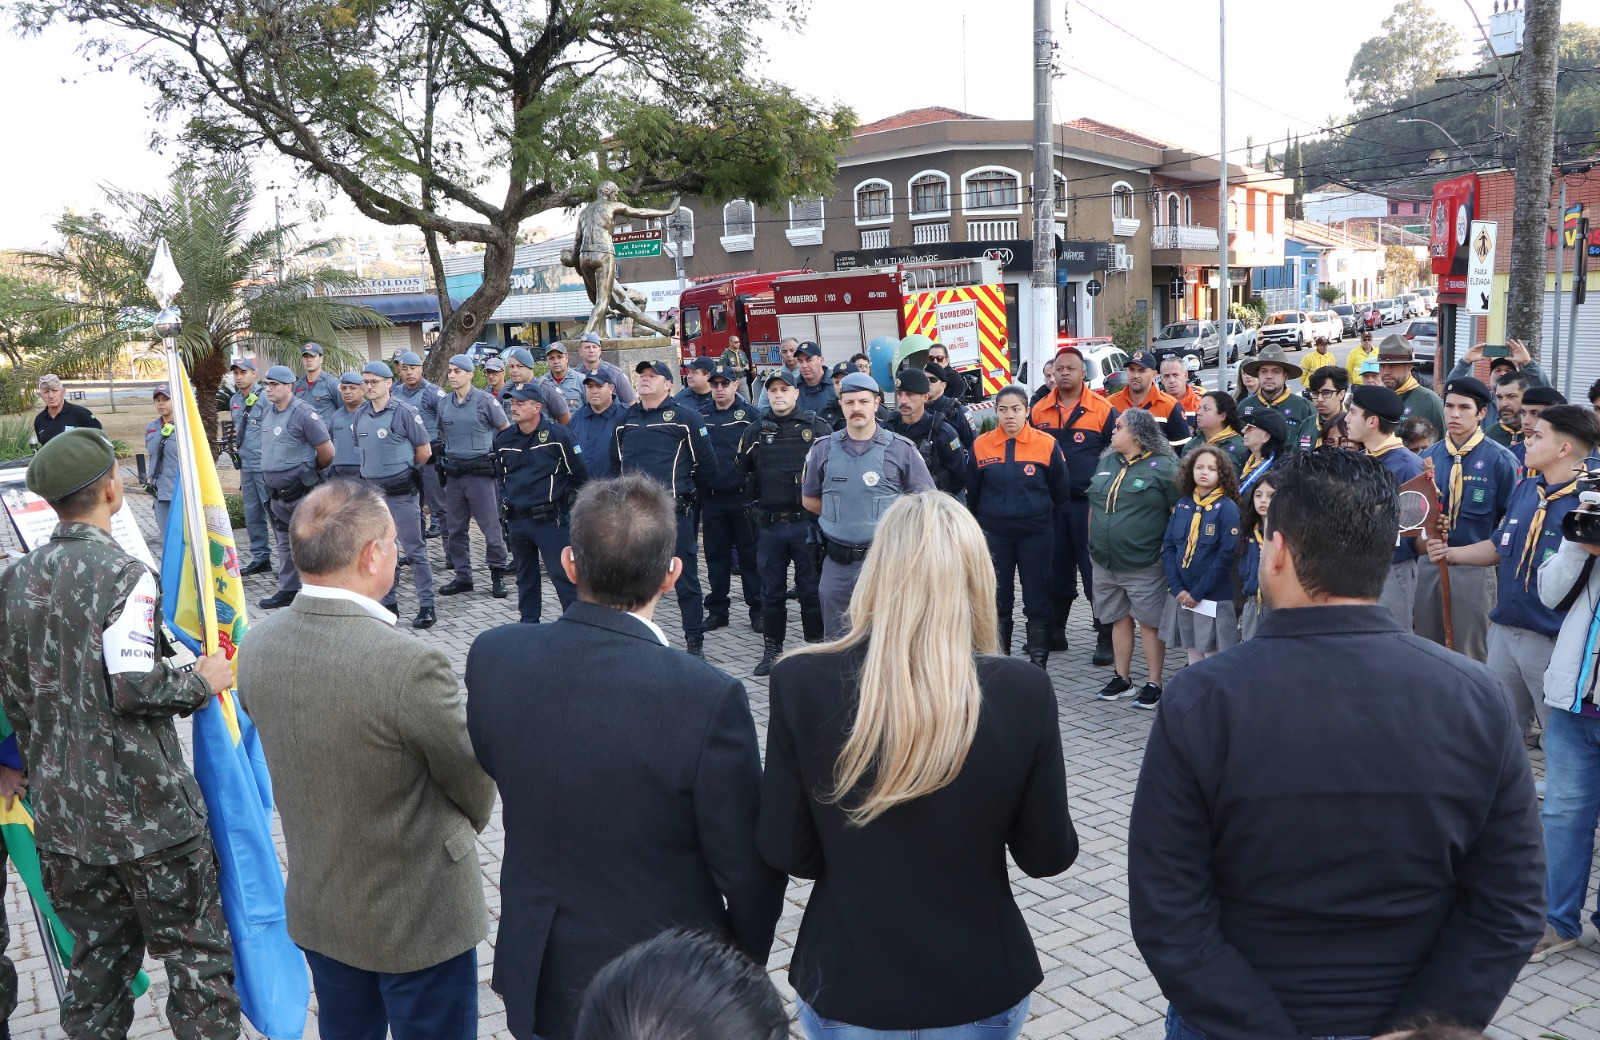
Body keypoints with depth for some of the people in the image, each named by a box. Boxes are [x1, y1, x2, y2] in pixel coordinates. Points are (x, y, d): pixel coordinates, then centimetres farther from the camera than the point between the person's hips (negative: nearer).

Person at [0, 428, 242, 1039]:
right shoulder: (123, 576, -16)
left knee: (97, 960, 19)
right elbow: (136, 687, -23)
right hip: (147, 814, -7)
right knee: (198, 956, 7)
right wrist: (203, 681, -6)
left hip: (62, 812, 7)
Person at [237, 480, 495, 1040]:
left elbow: (299, 755, 3)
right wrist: (462, 826, 7)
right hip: (418, 916, -6)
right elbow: (476, 784, -15)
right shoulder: (410, 664, -32)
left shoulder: (257, 646, -11)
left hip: (316, 906, 6)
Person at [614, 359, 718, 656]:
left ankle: (695, 640, 11)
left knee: (685, 579, 1)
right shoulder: (626, 419, 11)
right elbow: (616, 462, 23)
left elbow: (706, 463, -2)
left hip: (675, 512, -5)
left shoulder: (685, 416, -5)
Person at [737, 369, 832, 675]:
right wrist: (757, 500, 7)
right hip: (769, 524, 3)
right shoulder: (754, 432, 9)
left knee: (812, 589, 4)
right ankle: (771, 651, 21)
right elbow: (741, 472, 15)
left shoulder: (817, 428, 1)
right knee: (771, 591, 11)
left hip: (807, 523, -3)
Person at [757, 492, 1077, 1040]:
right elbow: (1048, 854, -7)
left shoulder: (801, 682, -18)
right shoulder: (1022, 691, -17)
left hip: (845, 987, 0)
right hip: (979, 989, 1)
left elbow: (785, 851, -9)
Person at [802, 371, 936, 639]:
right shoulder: (824, 449, 5)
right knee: (835, 639, 11)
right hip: (837, 562, 2)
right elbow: (809, 499, 16)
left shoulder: (900, 449, -1)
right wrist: (841, 518, 9)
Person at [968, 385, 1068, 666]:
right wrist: (978, 528, 15)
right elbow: (973, 493, 10)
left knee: (1037, 600, 4)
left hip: (1036, 534, -1)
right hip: (995, 534, 1)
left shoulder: (1047, 444, -5)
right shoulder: (981, 445, -1)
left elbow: (1060, 491, 5)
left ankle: (1039, 662, 13)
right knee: (997, 599, 9)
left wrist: (1045, 517, 11)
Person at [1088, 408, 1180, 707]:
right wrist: (1094, 543, 15)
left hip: (1144, 565, -6)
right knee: (1119, 619, 14)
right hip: (1105, 562, 6)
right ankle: (1121, 677, 25)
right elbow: (1093, 505, 18)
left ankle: (1154, 683, 11)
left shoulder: (1163, 467, -9)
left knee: (1150, 623, 2)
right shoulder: (1106, 463, 11)